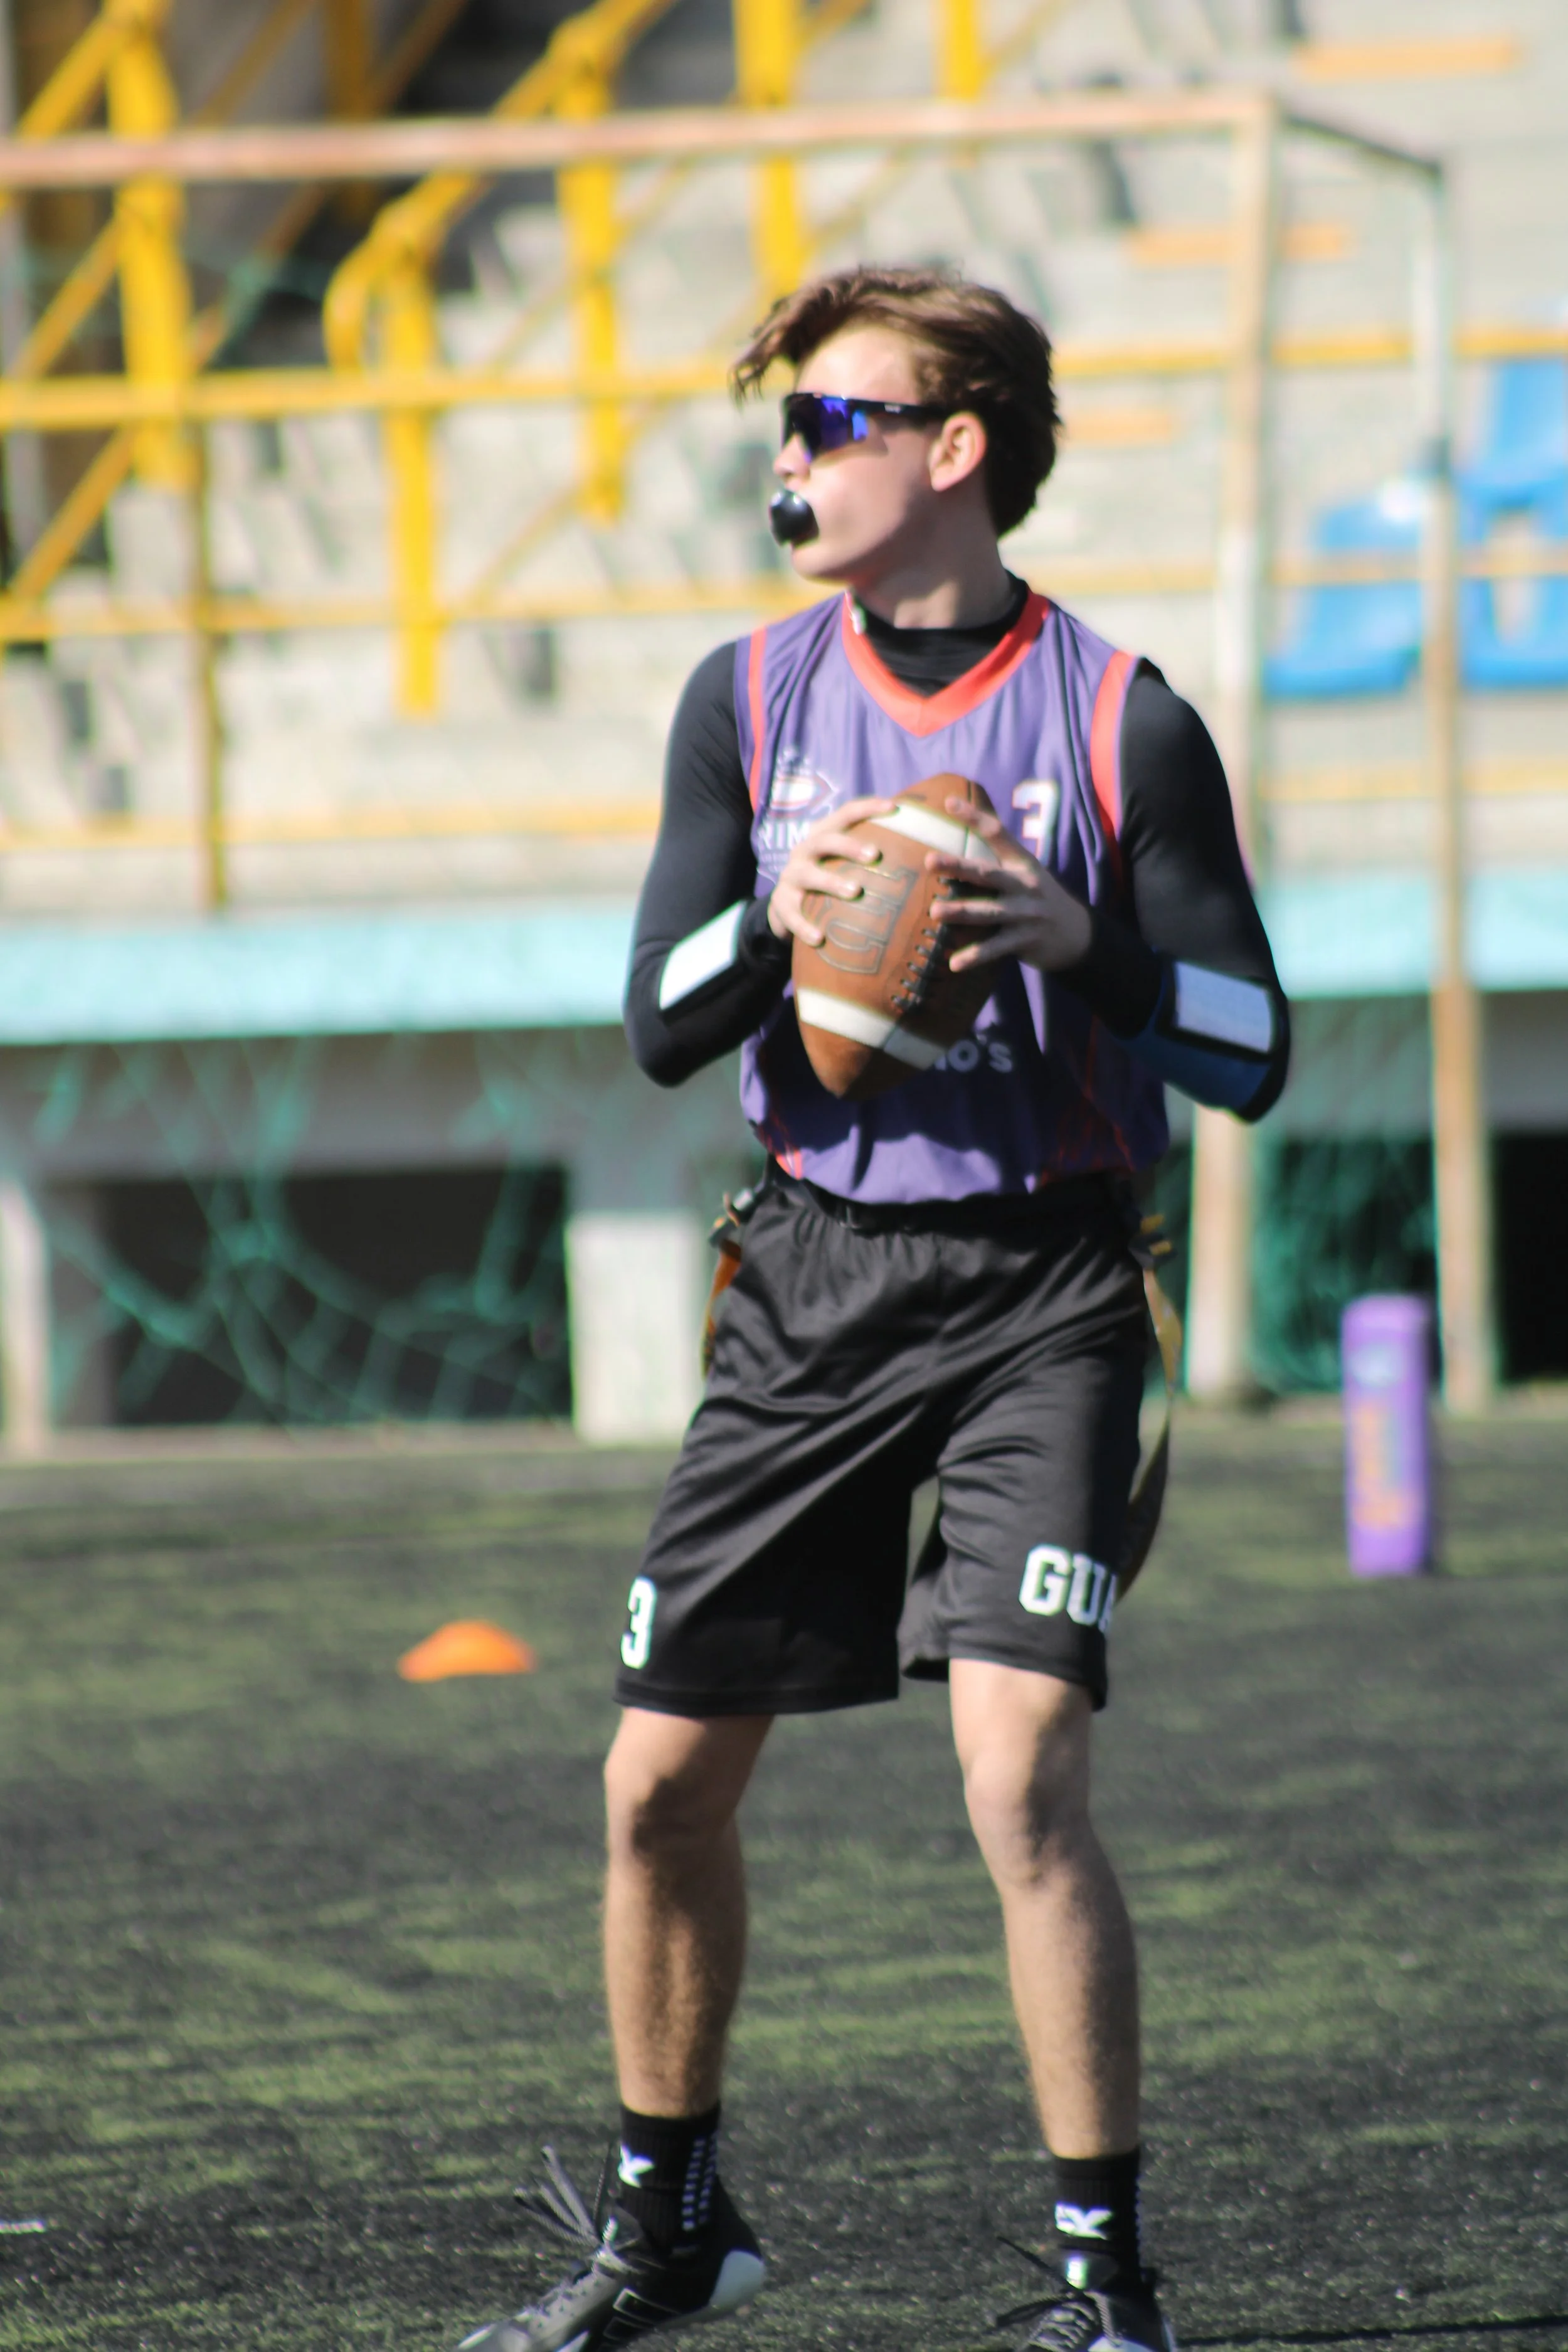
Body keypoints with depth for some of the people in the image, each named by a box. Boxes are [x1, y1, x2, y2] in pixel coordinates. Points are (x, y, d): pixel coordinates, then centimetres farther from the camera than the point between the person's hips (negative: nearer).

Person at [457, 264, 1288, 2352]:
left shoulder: (1119, 718, -6)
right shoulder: (751, 698, 5)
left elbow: (1250, 1047, -5)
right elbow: (661, 1025, 2)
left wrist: (1081, 941, -23)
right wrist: (777, 922, -18)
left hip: (1041, 1290, -5)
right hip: (816, 1275, 5)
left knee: (1021, 1770, -20)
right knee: (663, 1786, 8)